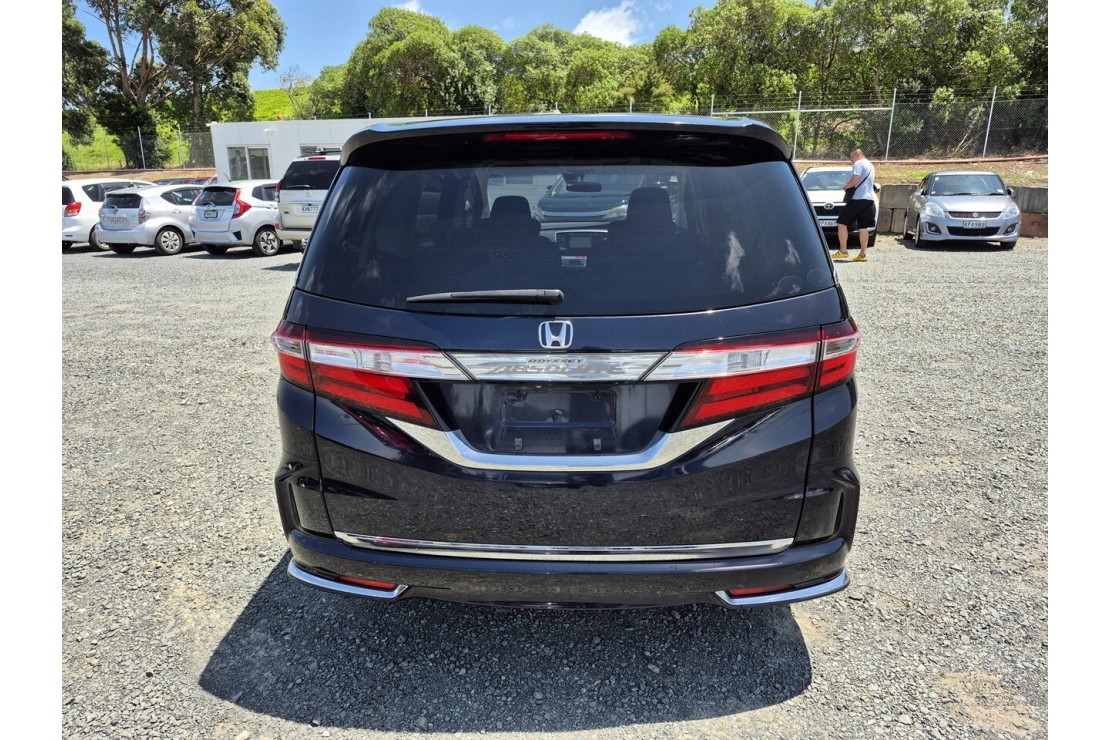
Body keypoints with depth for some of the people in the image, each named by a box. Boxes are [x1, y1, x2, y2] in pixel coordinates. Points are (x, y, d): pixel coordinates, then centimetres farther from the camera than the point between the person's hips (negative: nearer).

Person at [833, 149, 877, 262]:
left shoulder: (858, 164, -5)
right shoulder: (871, 165, 24)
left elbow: (854, 181, -17)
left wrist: (845, 186, 1)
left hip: (858, 198, -9)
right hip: (869, 199, 9)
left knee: (841, 223, -5)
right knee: (863, 227, 7)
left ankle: (843, 251, -10)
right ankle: (862, 254, 4)